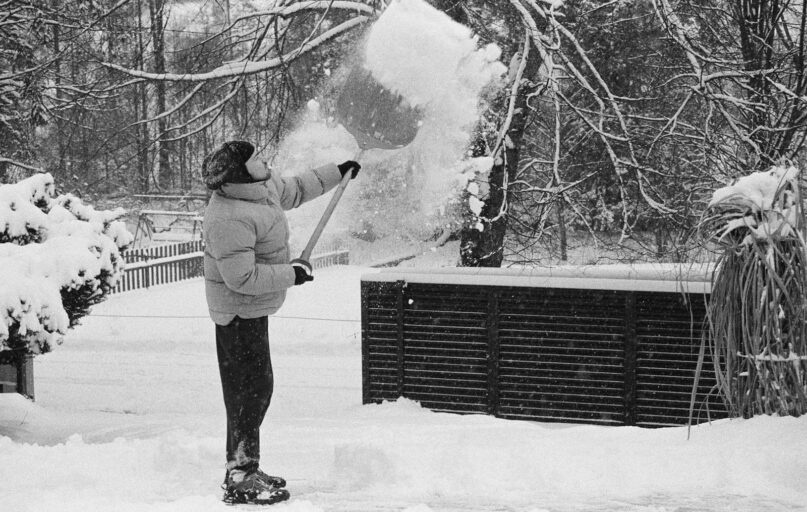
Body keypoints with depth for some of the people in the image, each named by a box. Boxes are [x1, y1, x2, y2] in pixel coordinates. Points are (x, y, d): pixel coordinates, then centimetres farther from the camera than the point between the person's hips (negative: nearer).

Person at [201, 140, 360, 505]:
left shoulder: (263, 185, 2)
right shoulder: (229, 221, -28)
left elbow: (294, 190, 23)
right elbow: (242, 277, -29)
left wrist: (336, 174, 27)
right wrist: (291, 274, -19)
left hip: (252, 310, 10)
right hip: (240, 313, -10)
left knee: (255, 389, 15)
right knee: (251, 390, -7)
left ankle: (244, 470, 25)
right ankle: (240, 480, -2)